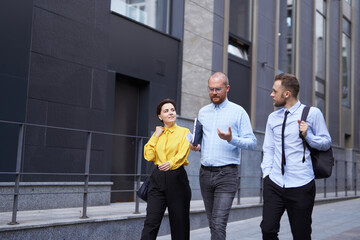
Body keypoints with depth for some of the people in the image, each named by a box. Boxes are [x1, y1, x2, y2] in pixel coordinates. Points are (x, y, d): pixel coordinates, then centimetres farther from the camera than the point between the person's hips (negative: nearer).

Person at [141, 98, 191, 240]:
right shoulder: (158, 134, 15)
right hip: (158, 178, 3)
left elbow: (182, 154, -13)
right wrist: (155, 136, 2)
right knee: (151, 221, -6)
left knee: (179, 221, 4)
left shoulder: (184, 132, 3)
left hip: (176, 178, -2)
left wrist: (171, 163, -32)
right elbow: (149, 156, 3)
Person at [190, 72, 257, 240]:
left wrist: (231, 139, -21)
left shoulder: (238, 112, -1)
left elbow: (252, 142, -4)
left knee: (218, 224, -13)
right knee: (212, 223, 12)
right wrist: (196, 146, 2)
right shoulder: (203, 112, 15)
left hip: (227, 174, -5)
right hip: (205, 173, 5)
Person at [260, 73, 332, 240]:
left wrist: (308, 135, -14)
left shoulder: (312, 113, -1)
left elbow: (326, 143, 4)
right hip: (274, 184, 4)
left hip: (301, 186, -3)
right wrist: (266, 173, 3)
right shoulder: (272, 118, 12)